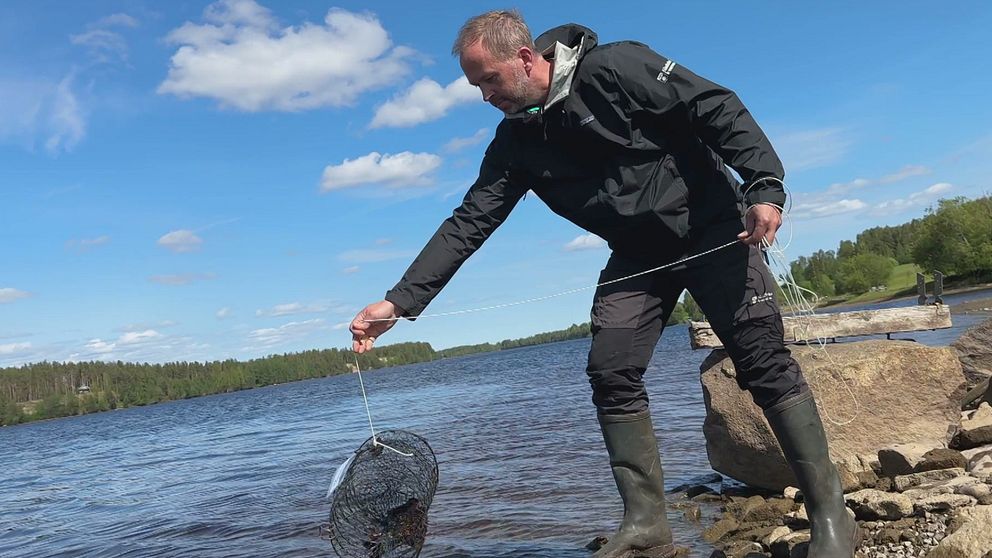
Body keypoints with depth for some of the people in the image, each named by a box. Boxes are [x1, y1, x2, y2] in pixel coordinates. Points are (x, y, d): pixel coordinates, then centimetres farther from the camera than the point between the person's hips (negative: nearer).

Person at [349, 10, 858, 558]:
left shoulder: (614, 68, -16)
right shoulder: (515, 142, 1)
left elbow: (718, 109, -15)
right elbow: (467, 224, -3)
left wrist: (764, 186, -25)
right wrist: (398, 301, -9)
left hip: (712, 229, -5)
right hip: (637, 255, 5)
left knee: (763, 360, -12)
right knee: (610, 372, -8)